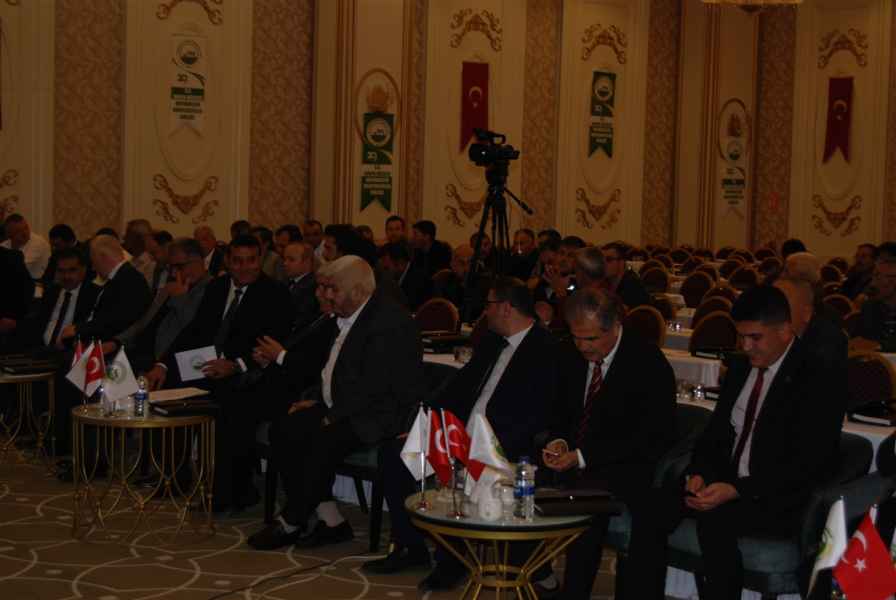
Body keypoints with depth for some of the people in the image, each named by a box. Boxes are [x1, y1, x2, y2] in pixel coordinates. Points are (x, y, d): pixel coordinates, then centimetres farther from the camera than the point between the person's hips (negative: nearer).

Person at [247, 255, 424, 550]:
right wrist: (315, 399, 8)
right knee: (282, 431, -7)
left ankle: (291, 523, -11)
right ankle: (331, 520, -6)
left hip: (377, 416, -10)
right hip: (340, 409, 10)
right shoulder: (346, 317, 13)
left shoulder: (390, 322, -17)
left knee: (325, 441, -30)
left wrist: (334, 415, -19)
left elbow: (373, 386, -23)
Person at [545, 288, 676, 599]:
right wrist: (559, 441, -8)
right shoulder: (571, 355, 6)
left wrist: (581, 457, -22)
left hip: (626, 470, -5)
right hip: (573, 459, 6)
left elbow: (649, 439, -16)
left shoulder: (650, 364, -12)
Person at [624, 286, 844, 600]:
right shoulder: (739, 368, 12)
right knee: (653, 506, -17)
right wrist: (699, 473, -4)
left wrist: (736, 490, -25)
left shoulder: (820, 381, -10)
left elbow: (808, 466, -16)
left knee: (714, 520, -35)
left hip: (777, 501, -6)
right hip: (724, 483, 7)